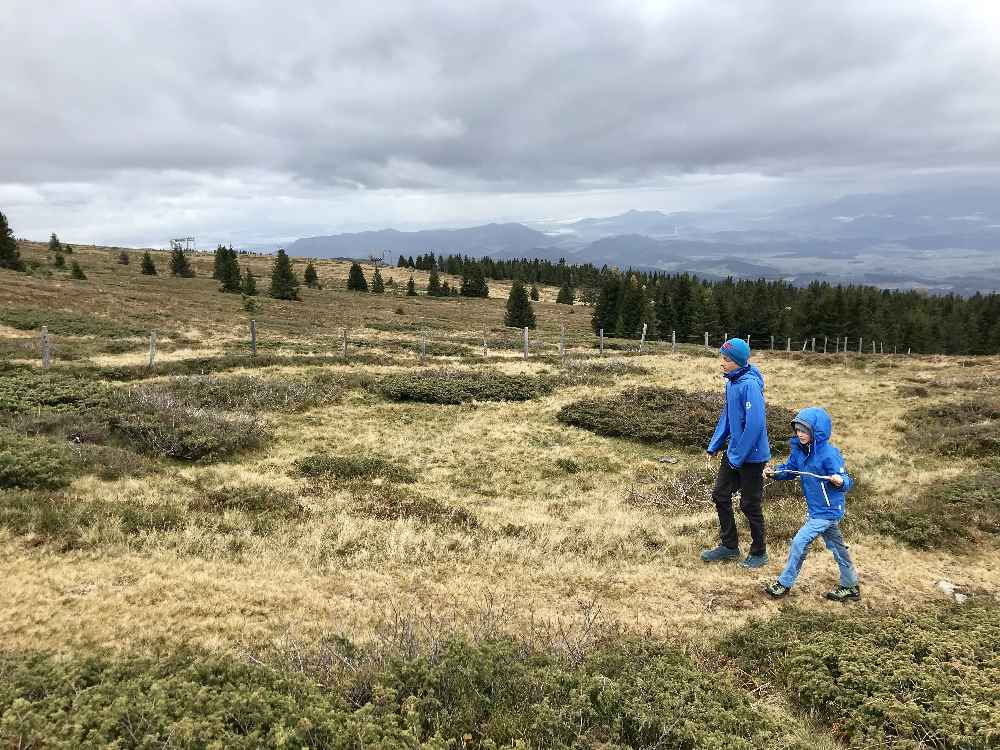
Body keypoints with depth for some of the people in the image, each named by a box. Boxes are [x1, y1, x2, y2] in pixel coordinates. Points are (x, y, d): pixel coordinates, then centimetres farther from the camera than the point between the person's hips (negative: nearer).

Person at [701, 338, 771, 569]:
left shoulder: (750, 385, -23)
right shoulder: (731, 381, 4)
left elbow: (755, 424, -26)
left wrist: (739, 457, -20)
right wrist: (714, 445, 12)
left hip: (752, 456, -9)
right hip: (733, 452, 9)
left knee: (750, 505, 6)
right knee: (720, 496, 14)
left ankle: (759, 552, 26)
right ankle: (729, 546, 29)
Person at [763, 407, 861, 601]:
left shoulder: (829, 454, -25)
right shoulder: (799, 449, -3)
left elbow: (847, 481, -22)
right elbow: (790, 469, 9)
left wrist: (840, 481, -44)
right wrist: (774, 472, -8)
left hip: (827, 511, -8)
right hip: (817, 510, 8)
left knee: (799, 543, -6)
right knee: (836, 547, 20)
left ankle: (784, 584, 8)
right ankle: (851, 587, 37)